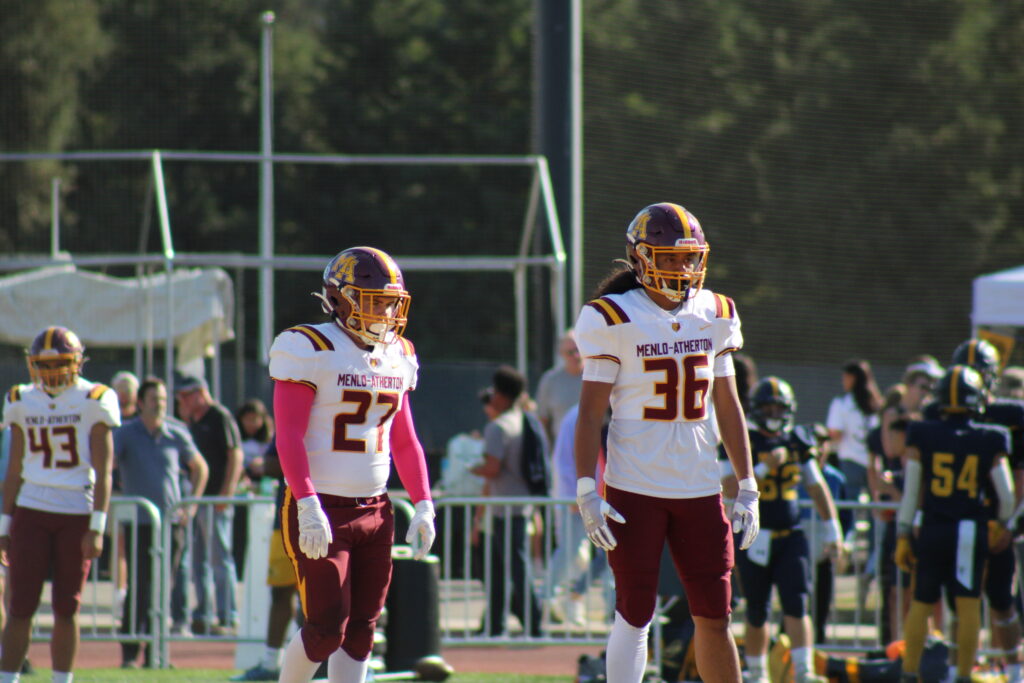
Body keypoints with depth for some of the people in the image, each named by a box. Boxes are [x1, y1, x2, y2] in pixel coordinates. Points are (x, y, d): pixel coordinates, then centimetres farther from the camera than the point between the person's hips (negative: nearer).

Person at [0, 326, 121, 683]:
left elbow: (103, 472, -5)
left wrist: (97, 527, -11)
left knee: (66, 609, 3)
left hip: (77, 513, -2)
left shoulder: (94, 401, -3)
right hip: (31, 512, 2)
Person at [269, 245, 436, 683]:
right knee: (327, 626, -8)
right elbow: (289, 437, -15)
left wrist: (423, 505, 9)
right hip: (322, 511, -7)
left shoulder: (398, 356, 12)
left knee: (360, 629, 6)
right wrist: (308, 506, -24)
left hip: (374, 511, 7)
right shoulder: (310, 350, -10)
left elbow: (404, 441, 18)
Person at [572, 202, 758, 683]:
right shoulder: (614, 320, -6)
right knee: (635, 615, -1)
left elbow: (728, 408, 14)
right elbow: (591, 413, -6)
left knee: (714, 616, 5)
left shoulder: (715, 316, 8)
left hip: (699, 489, 4)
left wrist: (747, 486, 12)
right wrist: (587, 491, -12)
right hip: (635, 492, -4)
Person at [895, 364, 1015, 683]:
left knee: (921, 603, 12)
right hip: (971, 531, -1)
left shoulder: (921, 436, -3)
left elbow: (911, 490, -1)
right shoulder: (989, 441, -4)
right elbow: (1006, 496, -2)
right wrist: (1002, 525, 19)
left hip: (932, 529, 1)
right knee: (968, 605, 5)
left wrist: (904, 535, 5)